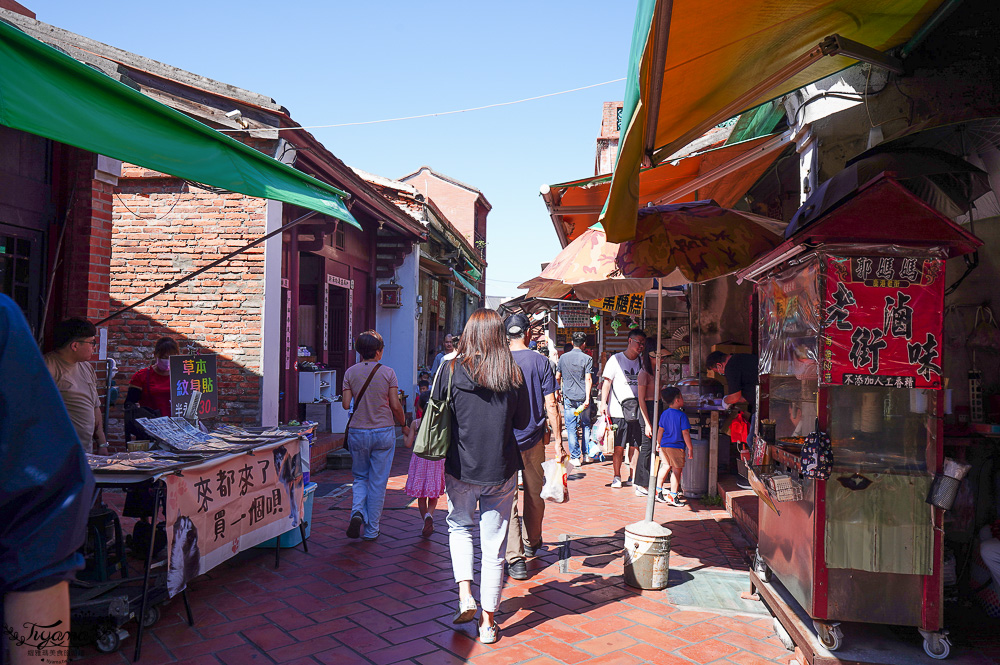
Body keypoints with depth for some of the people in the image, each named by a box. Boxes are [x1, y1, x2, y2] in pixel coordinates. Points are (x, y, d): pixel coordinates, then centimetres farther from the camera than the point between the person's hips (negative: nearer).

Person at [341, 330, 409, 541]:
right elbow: (395, 405, -8)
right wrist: (404, 425, 8)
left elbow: (346, 405, -3)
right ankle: (371, 530, 14)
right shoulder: (387, 373, -6)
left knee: (360, 477, 19)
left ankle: (357, 512, -5)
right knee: (378, 482, 8)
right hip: (384, 431, -2)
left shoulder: (350, 372, -1)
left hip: (358, 433, 2)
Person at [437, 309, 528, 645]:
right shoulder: (513, 374, -5)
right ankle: (488, 622, 18)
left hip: (461, 468, -1)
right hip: (502, 470, 1)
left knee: (459, 526, 24)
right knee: (494, 545, 9)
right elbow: (522, 420, 5)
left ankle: (465, 594, 10)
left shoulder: (452, 369, -9)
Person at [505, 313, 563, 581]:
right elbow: (550, 404, -7)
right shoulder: (541, 361, -5)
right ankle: (532, 543, 38)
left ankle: (515, 559, -1)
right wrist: (556, 435, 1)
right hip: (534, 438, 1)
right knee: (534, 494, 18)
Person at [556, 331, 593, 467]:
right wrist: (587, 398, -12)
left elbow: (557, 377, 8)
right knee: (586, 426, 15)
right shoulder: (587, 358, -3)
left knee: (571, 428, 3)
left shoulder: (563, 357, 4)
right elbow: (588, 379, -10)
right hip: (583, 398, -1)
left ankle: (575, 457, 3)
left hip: (568, 398, 1)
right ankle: (585, 454, 19)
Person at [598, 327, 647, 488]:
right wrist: (603, 402, -13)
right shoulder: (616, 359, 0)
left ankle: (633, 476, 15)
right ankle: (617, 477, 11)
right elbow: (607, 381, -3)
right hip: (618, 410, -4)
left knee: (636, 445, 3)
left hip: (637, 410, 4)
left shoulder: (641, 361, 12)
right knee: (619, 446, -1)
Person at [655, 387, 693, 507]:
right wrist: (690, 448, -5)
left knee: (665, 467, 18)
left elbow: (660, 431, 11)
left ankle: (658, 491, 21)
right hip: (677, 447, -6)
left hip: (664, 446, 6)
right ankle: (673, 496, 2)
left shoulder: (664, 414, 6)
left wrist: (659, 445, 23)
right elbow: (685, 433, -12)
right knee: (676, 470, 1)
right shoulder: (682, 415, -13)